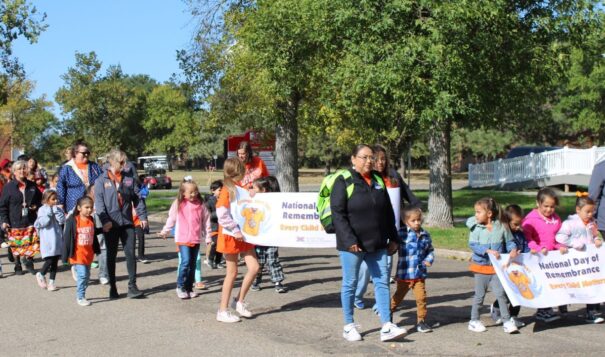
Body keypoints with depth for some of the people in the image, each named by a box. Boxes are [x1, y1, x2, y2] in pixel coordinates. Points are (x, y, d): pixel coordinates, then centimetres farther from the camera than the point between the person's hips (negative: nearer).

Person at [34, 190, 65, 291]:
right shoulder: (42, 210, -4)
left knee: (55, 262, 7)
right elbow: (40, 223, -13)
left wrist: (56, 211, -11)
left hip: (57, 240, 4)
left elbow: (62, 221, -6)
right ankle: (40, 275, 18)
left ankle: (51, 282, 17)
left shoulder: (58, 209, 7)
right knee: (49, 260, -9)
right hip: (47, 240, -4)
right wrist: (48, 214, -15)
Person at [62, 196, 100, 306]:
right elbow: (67, 237, -10)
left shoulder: (91, 220, 4)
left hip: (88, 254, 6)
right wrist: (66, 255, -11)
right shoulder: (73, 221, -12)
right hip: (78, 254, -6)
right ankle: (80, 297, 2)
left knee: (87, 275, 12)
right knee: (82, 274, -10)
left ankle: (81, 295, 26)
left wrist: (96, 250, 19)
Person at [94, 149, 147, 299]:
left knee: (130, 253, -1)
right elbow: (99, 202, -8)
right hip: (111, 224, -2)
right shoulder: (102, 181, -2)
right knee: (111, 256, 9)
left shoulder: (129, 180, 6)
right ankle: (112, 287, 18)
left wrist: (143, 216, 1)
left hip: (127, 223, 2)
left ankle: (132, 286, 3)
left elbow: (137, 199, 9)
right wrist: (105, 220, -18)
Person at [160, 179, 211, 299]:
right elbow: (171, 219, 9)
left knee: (193, 264, 8)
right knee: (185, 262, -14)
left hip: (196, 239, 3)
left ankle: (189, 288, 17)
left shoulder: (200, 204, 3)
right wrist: (165, 231, 15)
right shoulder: (178, 204, -2)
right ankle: (180, 287, -1)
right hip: (183, 239, -3)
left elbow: (206, 220, 9)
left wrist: (208, 236, 10)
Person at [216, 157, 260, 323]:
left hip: (244, 235, 7)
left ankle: (239, 301, 15)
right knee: (232, 272, -1)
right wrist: (235, 230, -21)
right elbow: (222, 215, -21)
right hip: (230, 236, -7)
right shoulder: (226, 191, -13)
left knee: (254, 267, -1)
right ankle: (223, 311, 9)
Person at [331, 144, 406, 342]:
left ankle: (386, 327, 4)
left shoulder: (378, 181, 11)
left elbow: (388, 212, 18)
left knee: (382, 281, 2)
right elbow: (338, 214, -14)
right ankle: (349, 326, 17)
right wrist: (349, 240, -20)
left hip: (377, 244, 6)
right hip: (352, 244, -6)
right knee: (350, 284, 5)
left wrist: (393, 238, 13)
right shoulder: (343, 181, -8)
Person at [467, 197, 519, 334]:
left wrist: (513, 249, -19)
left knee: (501, 293, -3)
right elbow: (473, 245, -14)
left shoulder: (502, 226, -6)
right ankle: (474, 321, 22)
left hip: (497, 267, 0)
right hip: (481, 266, 0)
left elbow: (509, 242, 2)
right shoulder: (476, 227, -7)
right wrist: (488, 251, -24)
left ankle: (507, 321, 6)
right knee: (479, 295, 10)